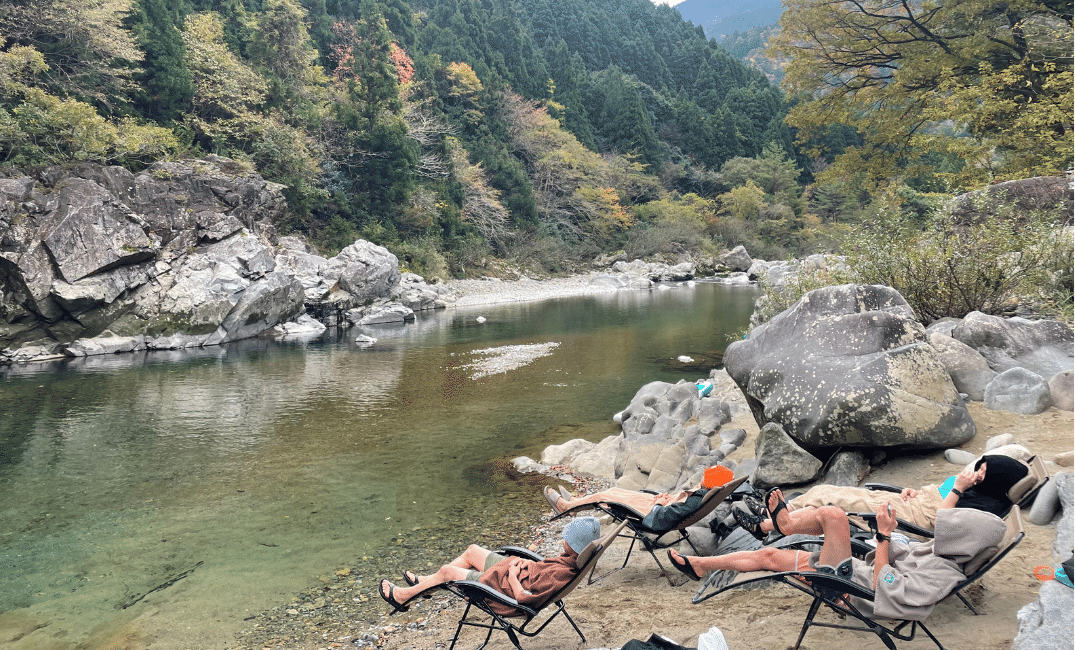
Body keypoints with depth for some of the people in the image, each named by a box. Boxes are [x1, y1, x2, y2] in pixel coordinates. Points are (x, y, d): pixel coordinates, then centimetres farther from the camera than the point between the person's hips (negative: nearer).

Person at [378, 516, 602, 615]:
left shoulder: (560, 575, -38)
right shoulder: (576, 559, -13)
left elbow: (523, 597, -34)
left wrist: (513, 574, -19)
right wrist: (527, 565, -6)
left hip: (501, 586, -9)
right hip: (516, 567, 9)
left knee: (446, 571, 4)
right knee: (472, 551, 21)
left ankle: (402, 595, 29)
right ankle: (425, 582, 40)